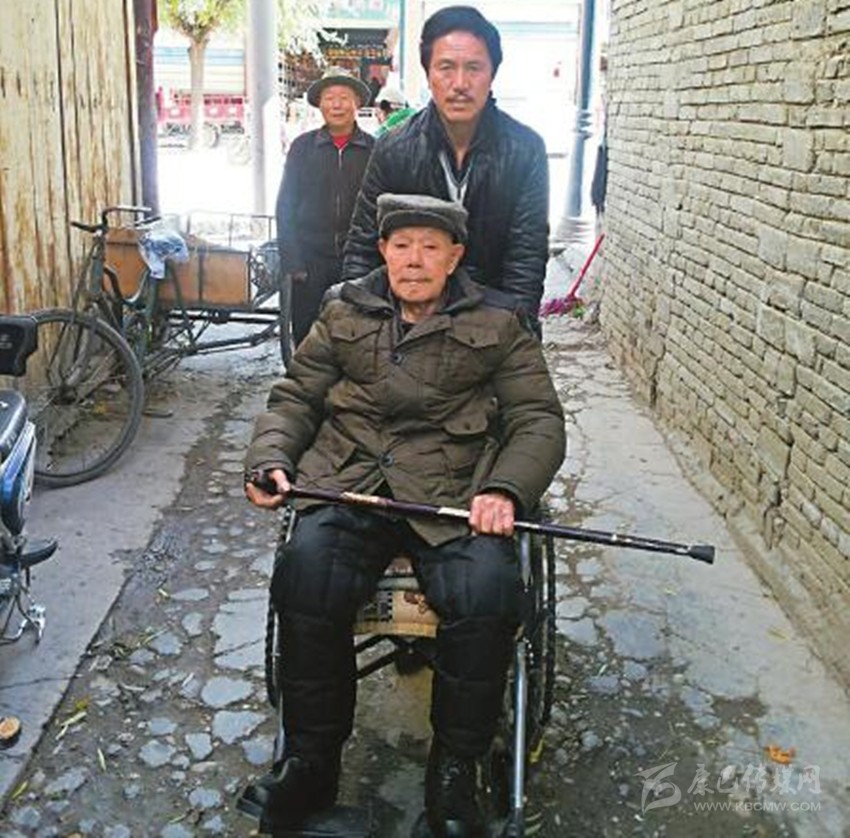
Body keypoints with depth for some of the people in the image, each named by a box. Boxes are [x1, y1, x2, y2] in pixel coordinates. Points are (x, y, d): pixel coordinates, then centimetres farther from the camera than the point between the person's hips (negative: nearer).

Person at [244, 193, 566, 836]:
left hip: (454, 493, -1)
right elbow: (295, 397, 20)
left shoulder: (498, 324, 12)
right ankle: (311, 759, -6)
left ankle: (454, 771, -7)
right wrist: (270, 459, 0)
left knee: (486, 590, -30)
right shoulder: (344, 312, 18)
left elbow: (539, 420, 6)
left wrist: (505, 490, -13)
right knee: (306, 572, -28)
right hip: (349, 486, 2)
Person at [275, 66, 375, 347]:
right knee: (307, 337, 3)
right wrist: (291, 261, -2)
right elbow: (285, 206, 6)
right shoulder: (302, 147, 6)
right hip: (311, 262, 1)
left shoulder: (374, 150, 4)